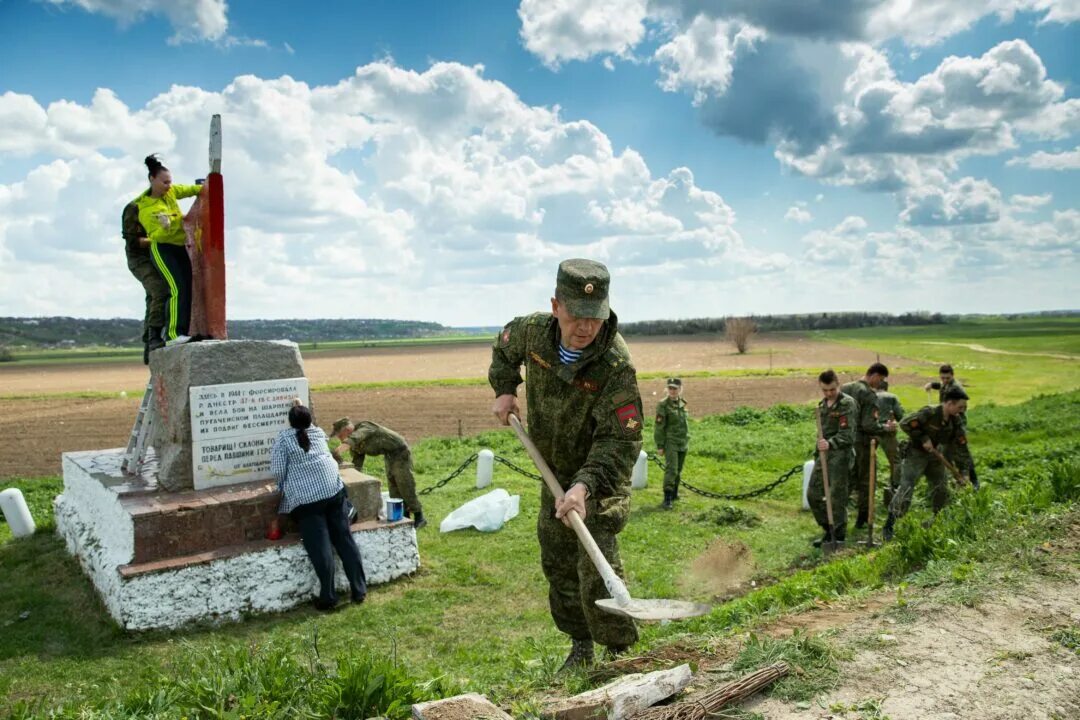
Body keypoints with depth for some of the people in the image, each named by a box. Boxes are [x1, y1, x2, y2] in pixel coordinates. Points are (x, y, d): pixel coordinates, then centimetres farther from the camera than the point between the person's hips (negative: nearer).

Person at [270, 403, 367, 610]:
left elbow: (277, 470, -3)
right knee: (345, 540, 6)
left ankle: (328, 597, 2)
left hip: (306, 499, -4)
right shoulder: (319, 433, 14)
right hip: (333, 490, 4)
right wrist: (302, 412, 48)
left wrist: (284, 487, 15)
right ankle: (359, 590, 9)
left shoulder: (284, 438, 0)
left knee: (320, 548, -2)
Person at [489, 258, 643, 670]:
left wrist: (585, 486, -43)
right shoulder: (533, 332, -13)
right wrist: (504, 389, 1)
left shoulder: (616, 365, -30)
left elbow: (619, 442, -32)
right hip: (555, 473, 6)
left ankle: (622, 653, 11)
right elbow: (504, 348, 13)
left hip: (601, 478, -6)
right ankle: (579, 644, 34)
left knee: (597, 572, -11)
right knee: (557, 564, 15)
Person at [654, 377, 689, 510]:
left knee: (678, 470, 13)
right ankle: (667, 499, -15)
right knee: (671, 469, -15)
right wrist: (659, 446, -14)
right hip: (670, 442, -6)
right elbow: (659, 427, -11)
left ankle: (674, 493, 26)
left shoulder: (683, 404, 9)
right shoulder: (663, 405, -10)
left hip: (683, 443, 6)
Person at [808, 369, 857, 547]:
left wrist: (830, 444, -35)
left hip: (841, 454, -8)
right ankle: (828, 531, 23)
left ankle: (839, 537, 8)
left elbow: (846, 435, -19)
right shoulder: (822, 404, 14)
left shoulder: (847, 404, -11)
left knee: (837, 497, -4)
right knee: (813, 494, 9)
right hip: (824, 454, 8)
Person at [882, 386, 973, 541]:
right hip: (916, 455, -7)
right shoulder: (929, 413, -23)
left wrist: (964, 470, -1)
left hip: (935, 457, 7)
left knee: (941, 489, 15)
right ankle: (888, 527, -11)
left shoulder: (955, 422, -3)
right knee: (906, 488, -14)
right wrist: (923, 438, -24)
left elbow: (962, 446, 2)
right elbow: (905, 424, -22)